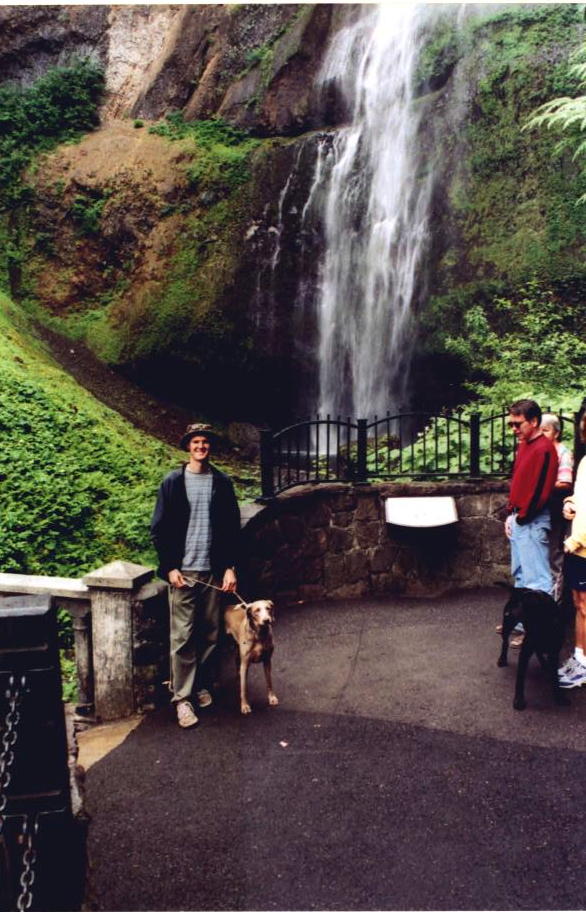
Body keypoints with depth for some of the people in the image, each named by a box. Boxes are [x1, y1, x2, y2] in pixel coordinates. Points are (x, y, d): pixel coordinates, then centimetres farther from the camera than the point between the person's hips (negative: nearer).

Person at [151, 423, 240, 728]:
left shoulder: (222, 483, 5)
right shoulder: (172, 482, -1)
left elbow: (232, 528, 7)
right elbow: (158, 529, -1)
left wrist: (230, 567, 0)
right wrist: (170, 567, -8)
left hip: (213, 571, 2)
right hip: (182, 571, -2)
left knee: (210, 633, 9)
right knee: (183, 636, -1)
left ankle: (203, 686, 24)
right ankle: (182, 697, 6)